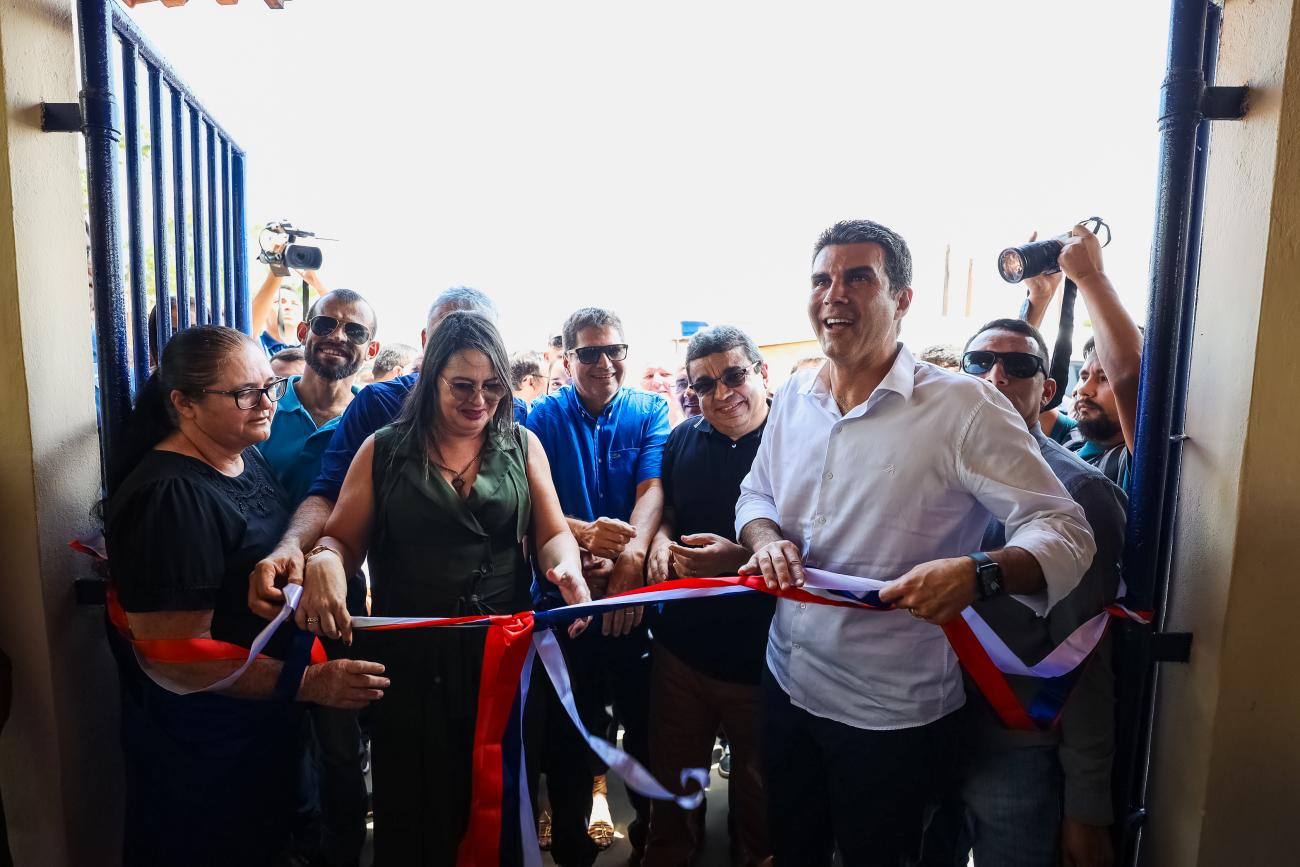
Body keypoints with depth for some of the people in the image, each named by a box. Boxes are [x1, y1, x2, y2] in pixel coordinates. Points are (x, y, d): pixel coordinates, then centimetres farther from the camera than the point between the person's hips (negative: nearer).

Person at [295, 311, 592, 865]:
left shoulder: (522, 446, 4)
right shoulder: (383, 450, 2)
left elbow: (553, 534, 2)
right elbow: (343, 540, 2)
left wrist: (567, 568, -20)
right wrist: (323, 563, -21)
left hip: (504, 652, 1)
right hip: (409, 657, 0)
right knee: (415, 808, 15)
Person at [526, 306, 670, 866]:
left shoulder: (650, 412, 1)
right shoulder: (543, 416, 0)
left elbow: (652, 488, -13)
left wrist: (631, 555, -31)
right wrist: (584, 534, -29)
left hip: (636, 595, 0)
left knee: (646, 720, 12)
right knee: (566, 730, 12)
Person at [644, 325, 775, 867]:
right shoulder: (684, 440, 3)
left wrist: (741, 557, -25)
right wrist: (661, 540, -4)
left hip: (760, 655, -4)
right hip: (681, 645, 4)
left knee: (758, 787, 21)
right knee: (672, 773, 23)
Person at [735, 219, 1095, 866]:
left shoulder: (962, 407, -17)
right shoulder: (792, 398, 1)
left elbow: (1065, 531, -17)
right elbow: (755, 493, 14)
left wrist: (978, 574, -37)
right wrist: (765, 538, -9)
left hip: (891, 715, -5)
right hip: (787, 682, 5)